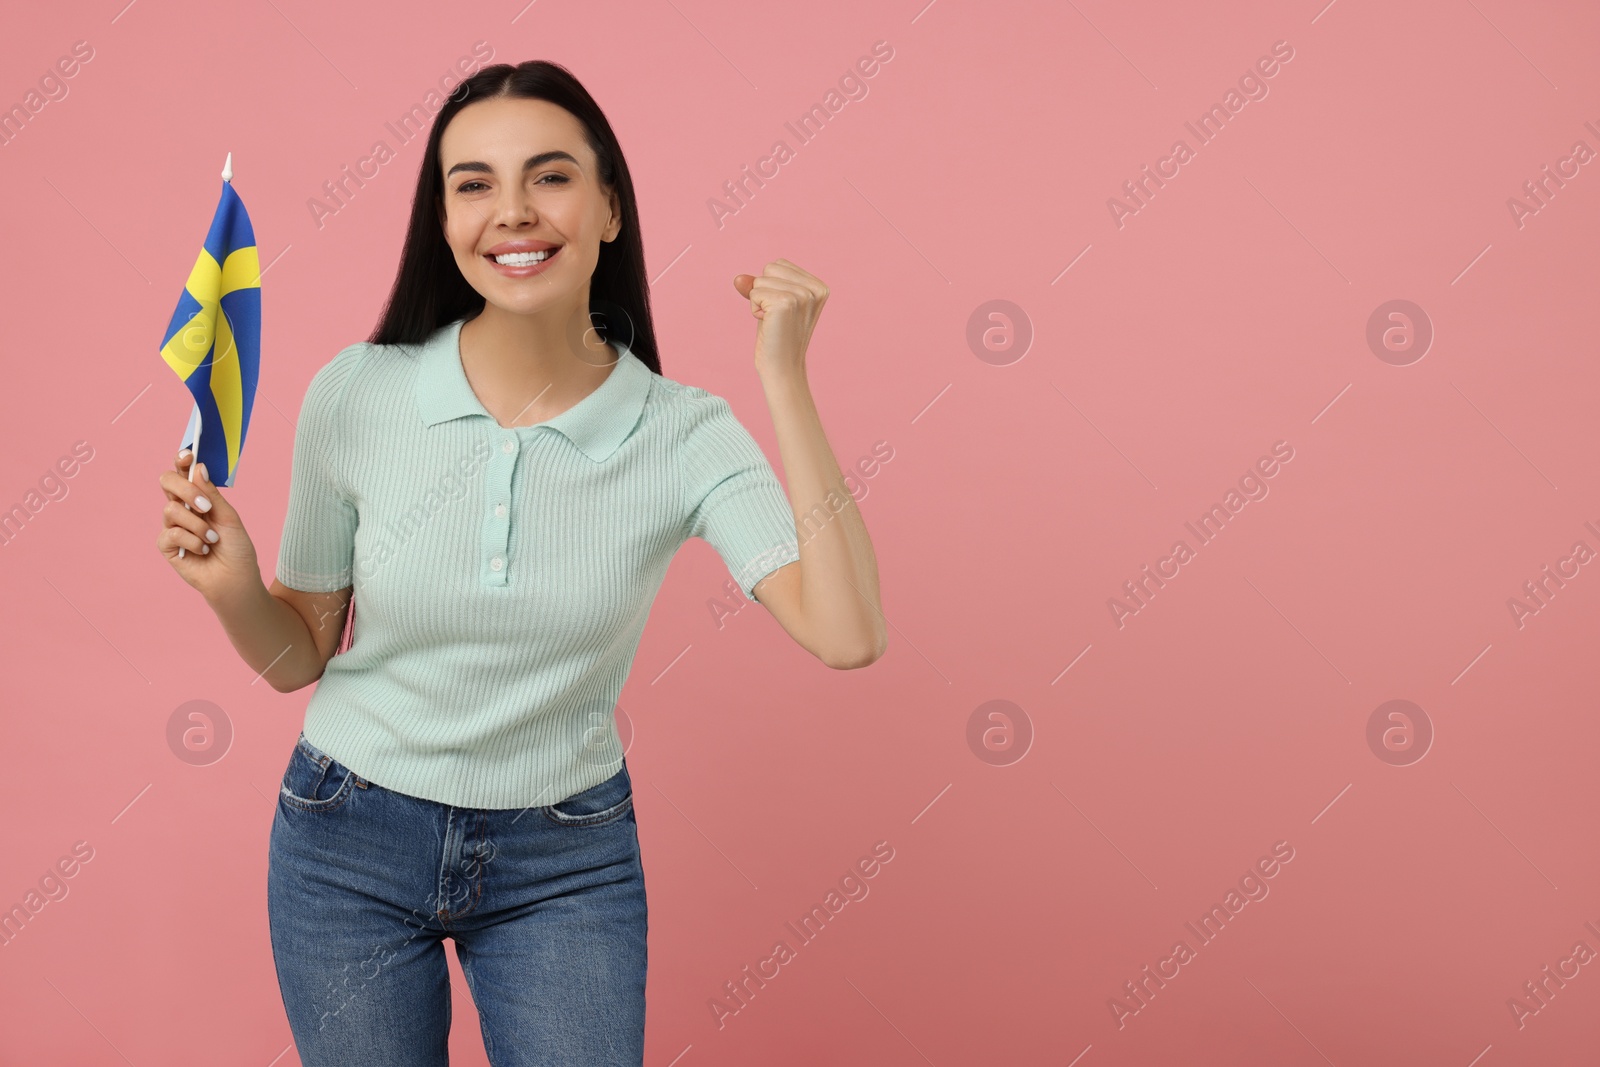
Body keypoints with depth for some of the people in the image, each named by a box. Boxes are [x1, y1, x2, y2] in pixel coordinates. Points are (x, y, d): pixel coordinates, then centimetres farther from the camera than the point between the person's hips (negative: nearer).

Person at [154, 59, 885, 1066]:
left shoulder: (685, 433, -13)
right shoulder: (355, 394, -12)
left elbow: (847, 635, -27)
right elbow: (299, 656, -1)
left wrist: (785, 380, -27)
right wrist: (232, 586, -22)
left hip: (565, 864, 0)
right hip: (351, 842, 1)